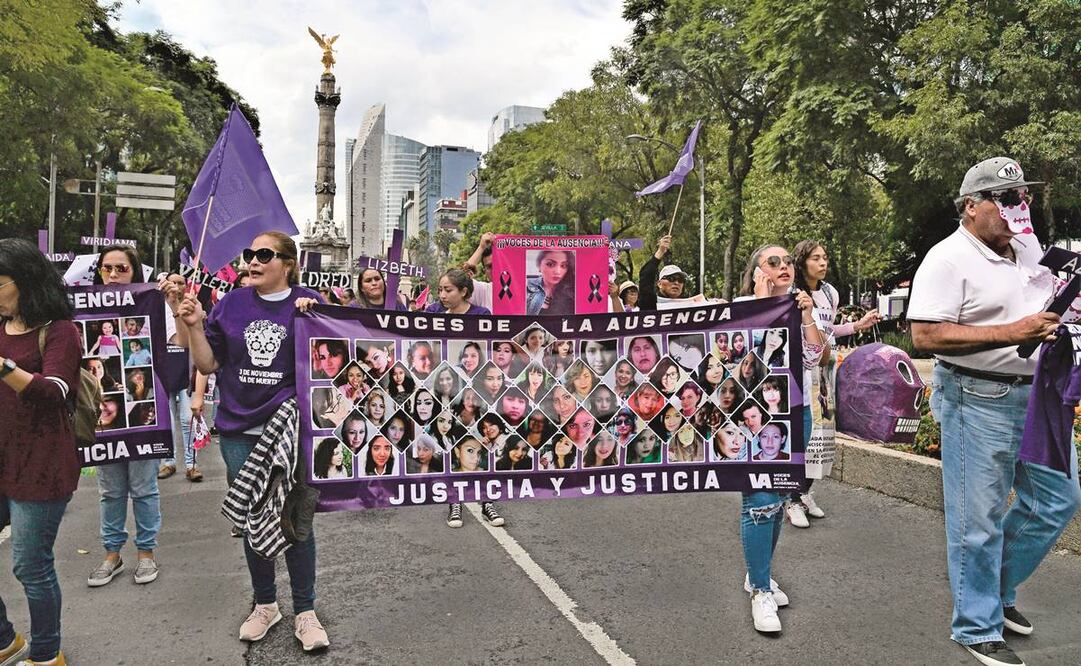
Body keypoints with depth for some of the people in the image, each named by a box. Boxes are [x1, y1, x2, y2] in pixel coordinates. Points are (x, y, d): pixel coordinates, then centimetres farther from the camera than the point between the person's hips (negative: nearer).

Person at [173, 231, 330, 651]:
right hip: (240, 433, 3)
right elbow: (208, 365, 8)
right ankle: (265, 604, 32)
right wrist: (194, 326, -6)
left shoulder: (308, 303, -3)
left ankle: (305, 612, 18)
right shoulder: (231, 305, 5)